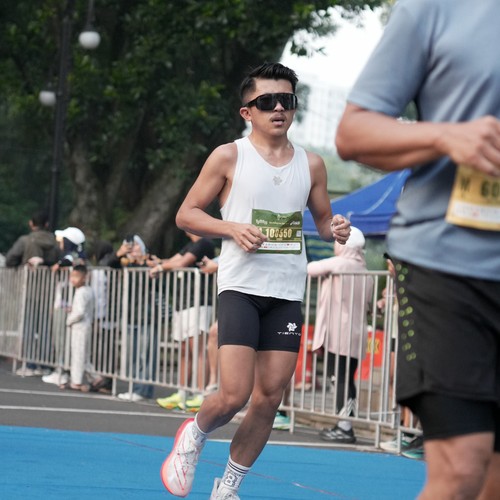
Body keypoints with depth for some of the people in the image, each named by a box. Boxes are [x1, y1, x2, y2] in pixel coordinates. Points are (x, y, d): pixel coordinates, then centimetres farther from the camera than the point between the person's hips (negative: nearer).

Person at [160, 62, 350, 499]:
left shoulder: (311, 165, 9)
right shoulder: (229, 157, -1)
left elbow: (322, 220, 21)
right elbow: (186, 214, 2)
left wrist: (335, 229, -3)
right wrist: (233, 228, -14)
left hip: (287, 293, 4)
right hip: (241, 287, -4)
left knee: (269, 399, 3)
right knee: (234, 395, -14)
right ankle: (194, 435, 20)